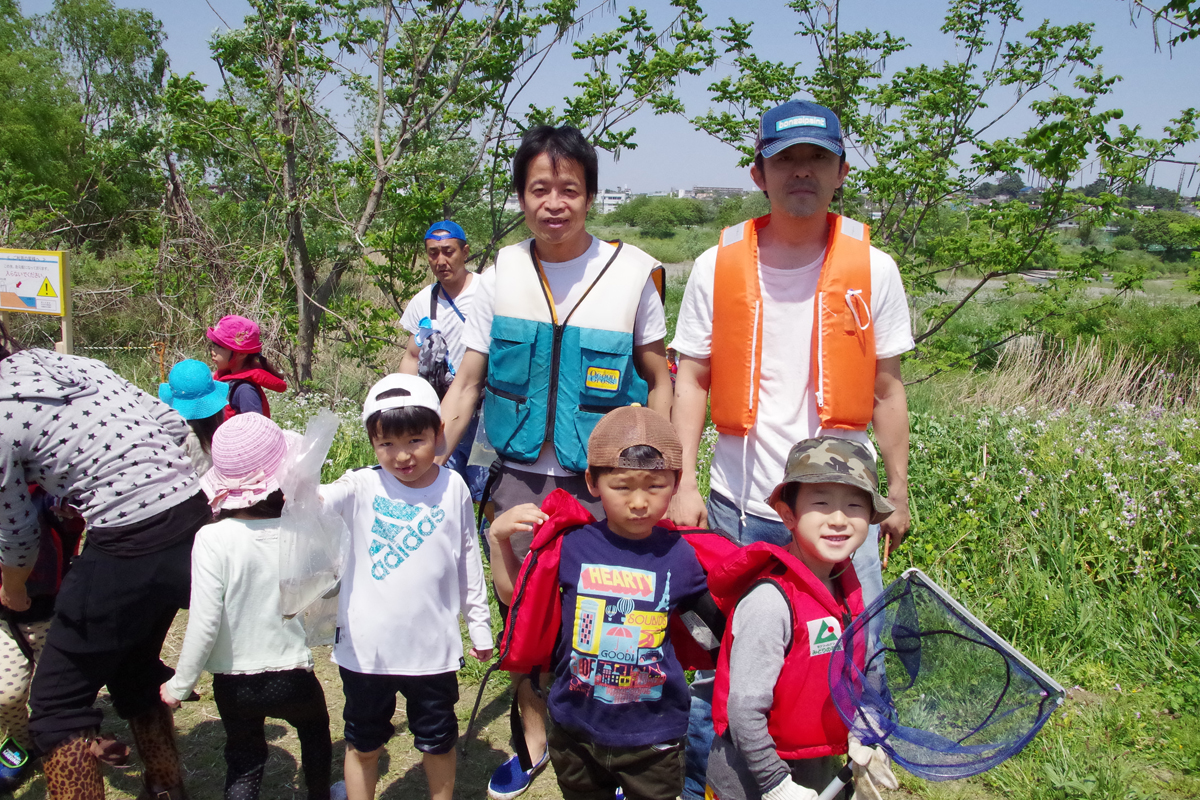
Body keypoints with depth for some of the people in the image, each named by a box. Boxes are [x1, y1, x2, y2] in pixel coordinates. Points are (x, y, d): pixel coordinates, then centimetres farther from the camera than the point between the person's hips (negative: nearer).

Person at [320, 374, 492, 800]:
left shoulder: (453, 488, -5)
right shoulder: (362, 488, -9)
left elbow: (468, 561, 4)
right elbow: (322, 498, -30)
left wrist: (479, 625, 10)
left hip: (433, 647, 1)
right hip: (366, 648, 0)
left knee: (438, 741, 19)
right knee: (363, 744, 18)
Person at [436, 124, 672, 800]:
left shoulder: (632, 272, -6)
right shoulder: (501, 275, 0)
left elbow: (659, 380, 2)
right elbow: (467, 385, 4)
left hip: (602, 484, -2)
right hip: (519, 477, 3)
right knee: (520, 613, 14)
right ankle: (534, 735, 38)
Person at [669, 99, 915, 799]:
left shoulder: (873, 269, 0)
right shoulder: (717, 267, -1)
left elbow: (886, 388, 6)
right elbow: (692, 379, 2)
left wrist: (899, 492, 6)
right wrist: (685, 483, -5)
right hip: (738, 505, 0)